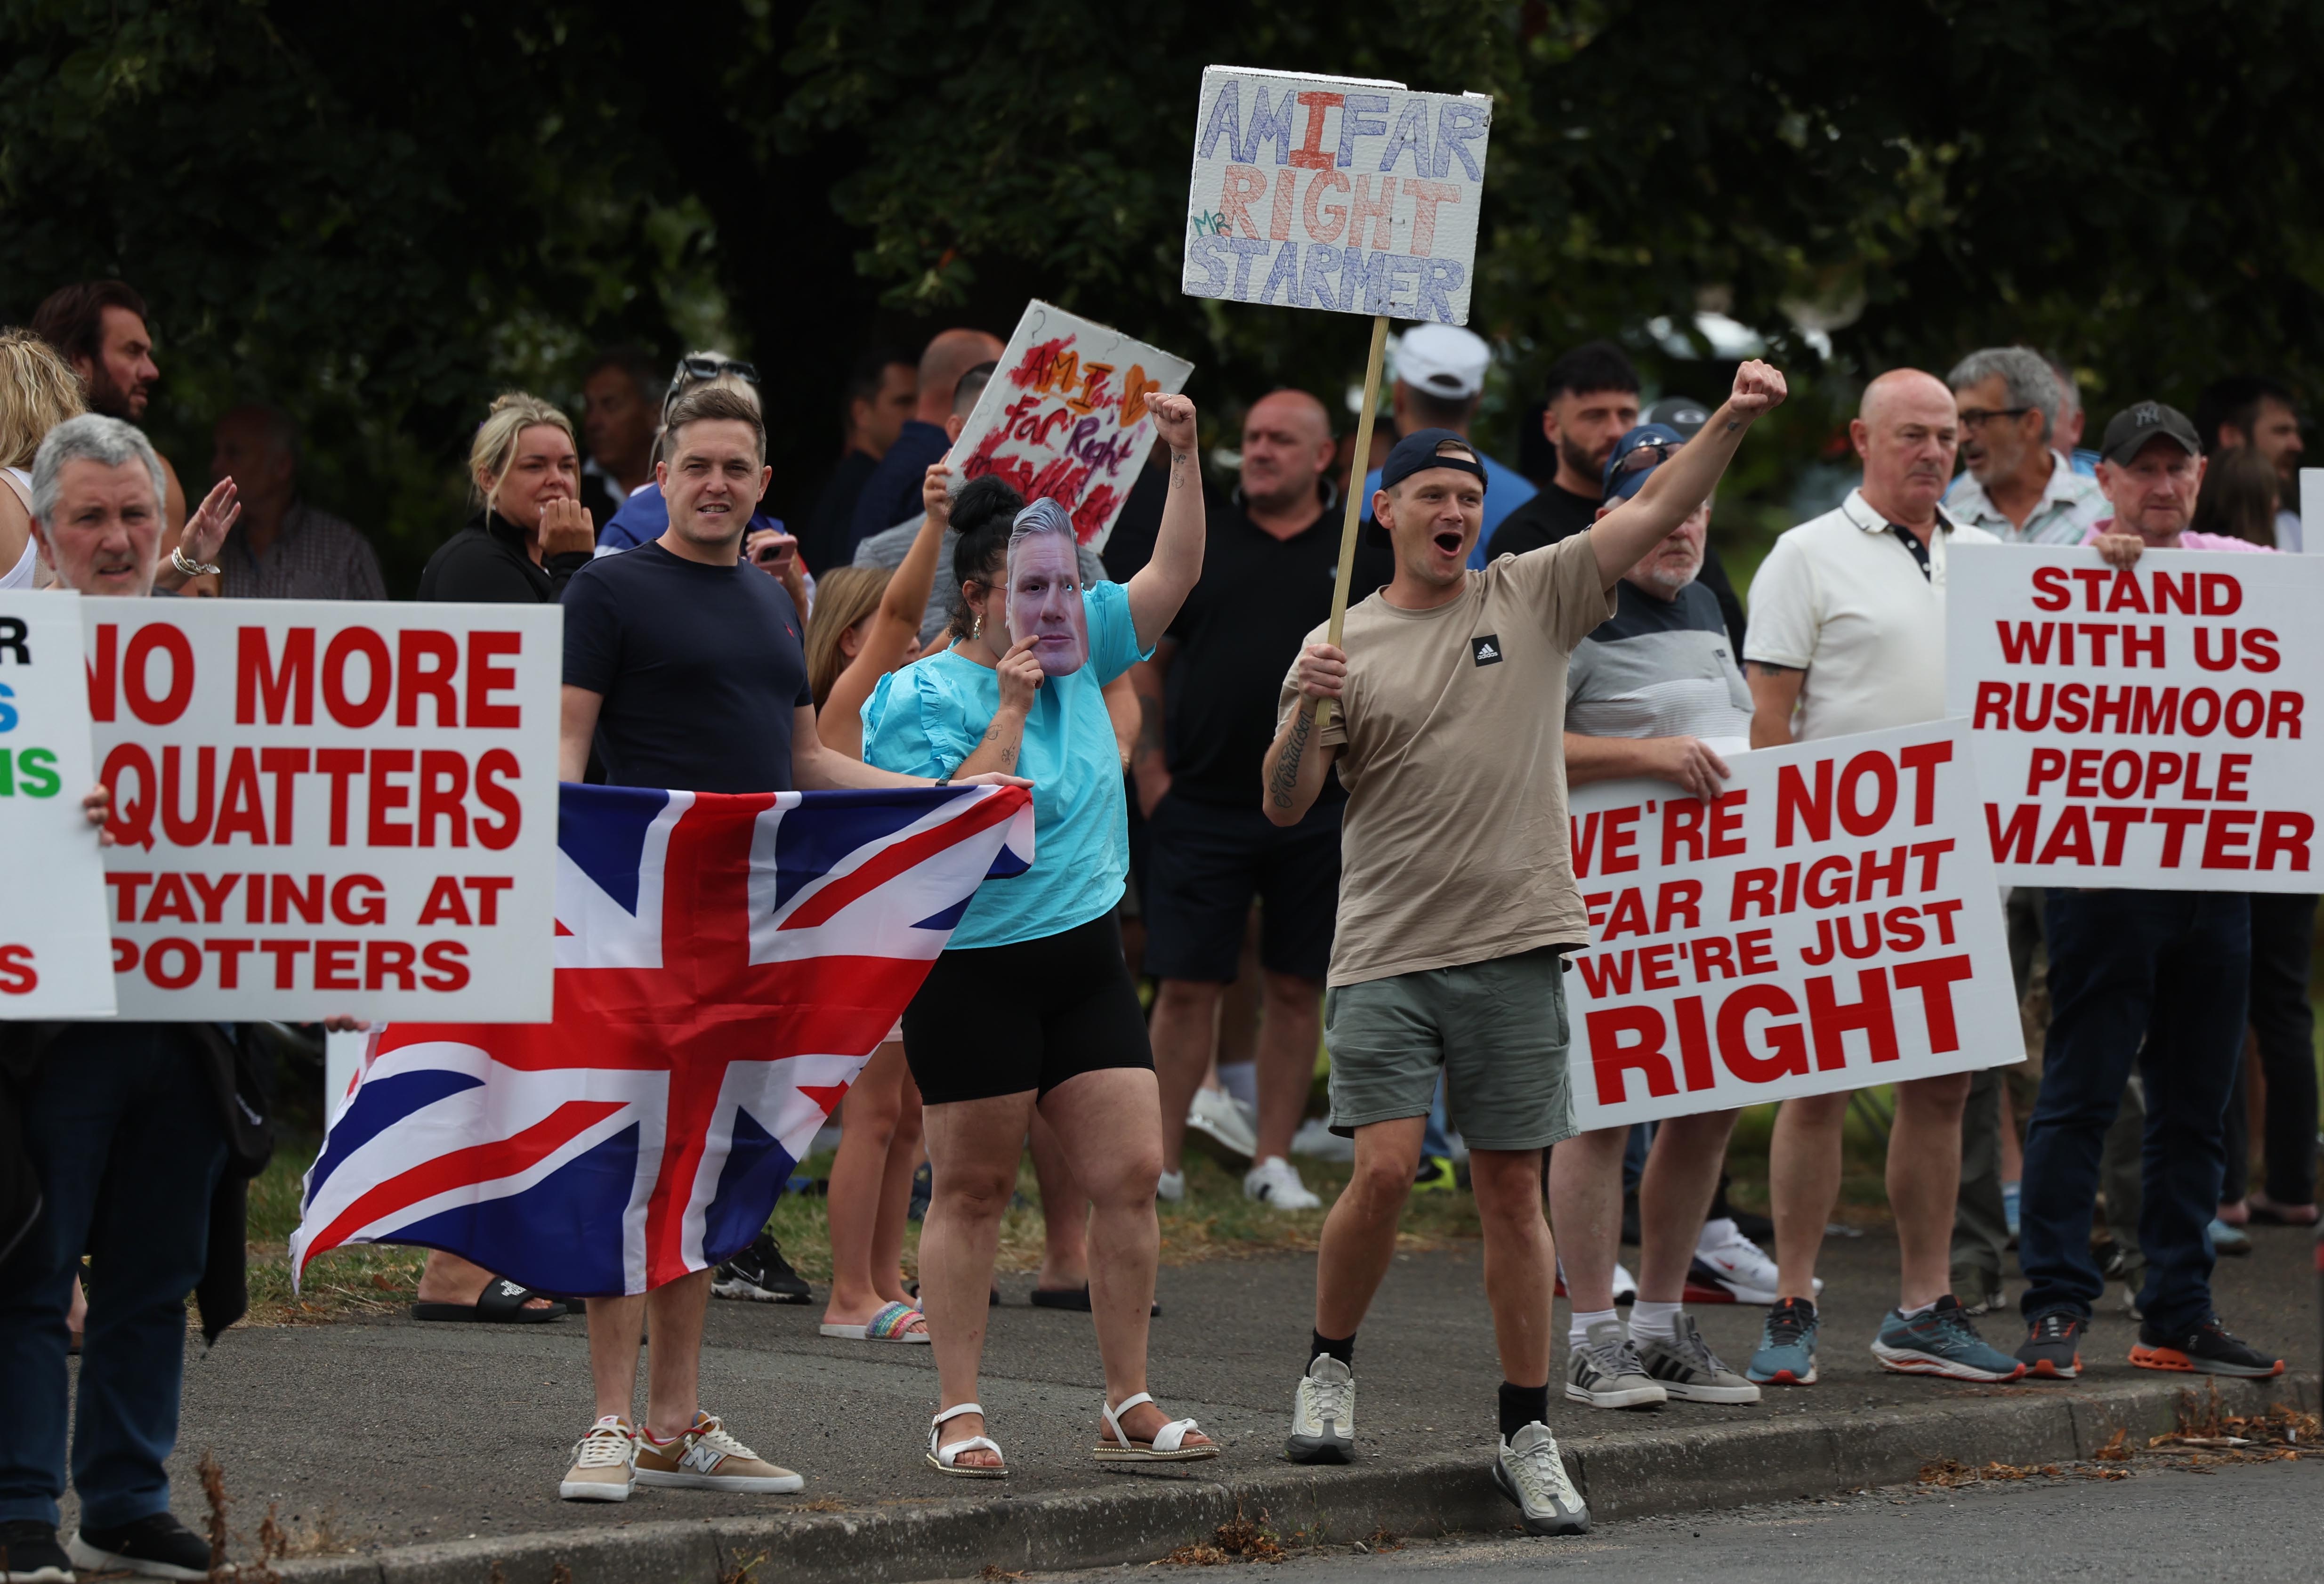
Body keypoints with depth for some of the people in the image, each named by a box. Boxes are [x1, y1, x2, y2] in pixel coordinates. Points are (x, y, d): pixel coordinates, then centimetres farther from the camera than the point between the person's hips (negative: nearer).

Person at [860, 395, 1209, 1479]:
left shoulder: (1078, 656, 10)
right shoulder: (923, 697, -11)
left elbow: (1173, 576, 12)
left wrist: (1184, 456, 2)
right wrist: (1010, 710, -18)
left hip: (1086, 960, 6)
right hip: (973, 970, -6)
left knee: (1131, 1174, 0)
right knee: (974, 1190, 0)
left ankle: (1129, 1409, 7)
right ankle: (958, 1415, 6)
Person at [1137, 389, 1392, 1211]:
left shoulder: (1365, 555, 6)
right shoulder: (1198, 539, 7)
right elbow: (1145, 662, 11)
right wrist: (1149, 767, 2)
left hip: (1321, 813, 0)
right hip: (1201, 804, 0)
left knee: (1297, 987, 4)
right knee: (1186, 984, -2)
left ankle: (1274, 1159, 12)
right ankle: (1162, 1161, 3)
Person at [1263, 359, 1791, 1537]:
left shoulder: (1533, 598, 6)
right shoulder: (1344, 646, 5)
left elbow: (1655, 512, -2)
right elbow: (1285, 807, 1)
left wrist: (1731, 421, -15)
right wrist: (1307, 714, -16)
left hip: (1514, 949, 1)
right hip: (1387, 954, -1)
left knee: (1512, 1191, 4)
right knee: (1385, 1169, -13)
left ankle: (1529, 1436, 10)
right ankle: (1330, 1366, 11)